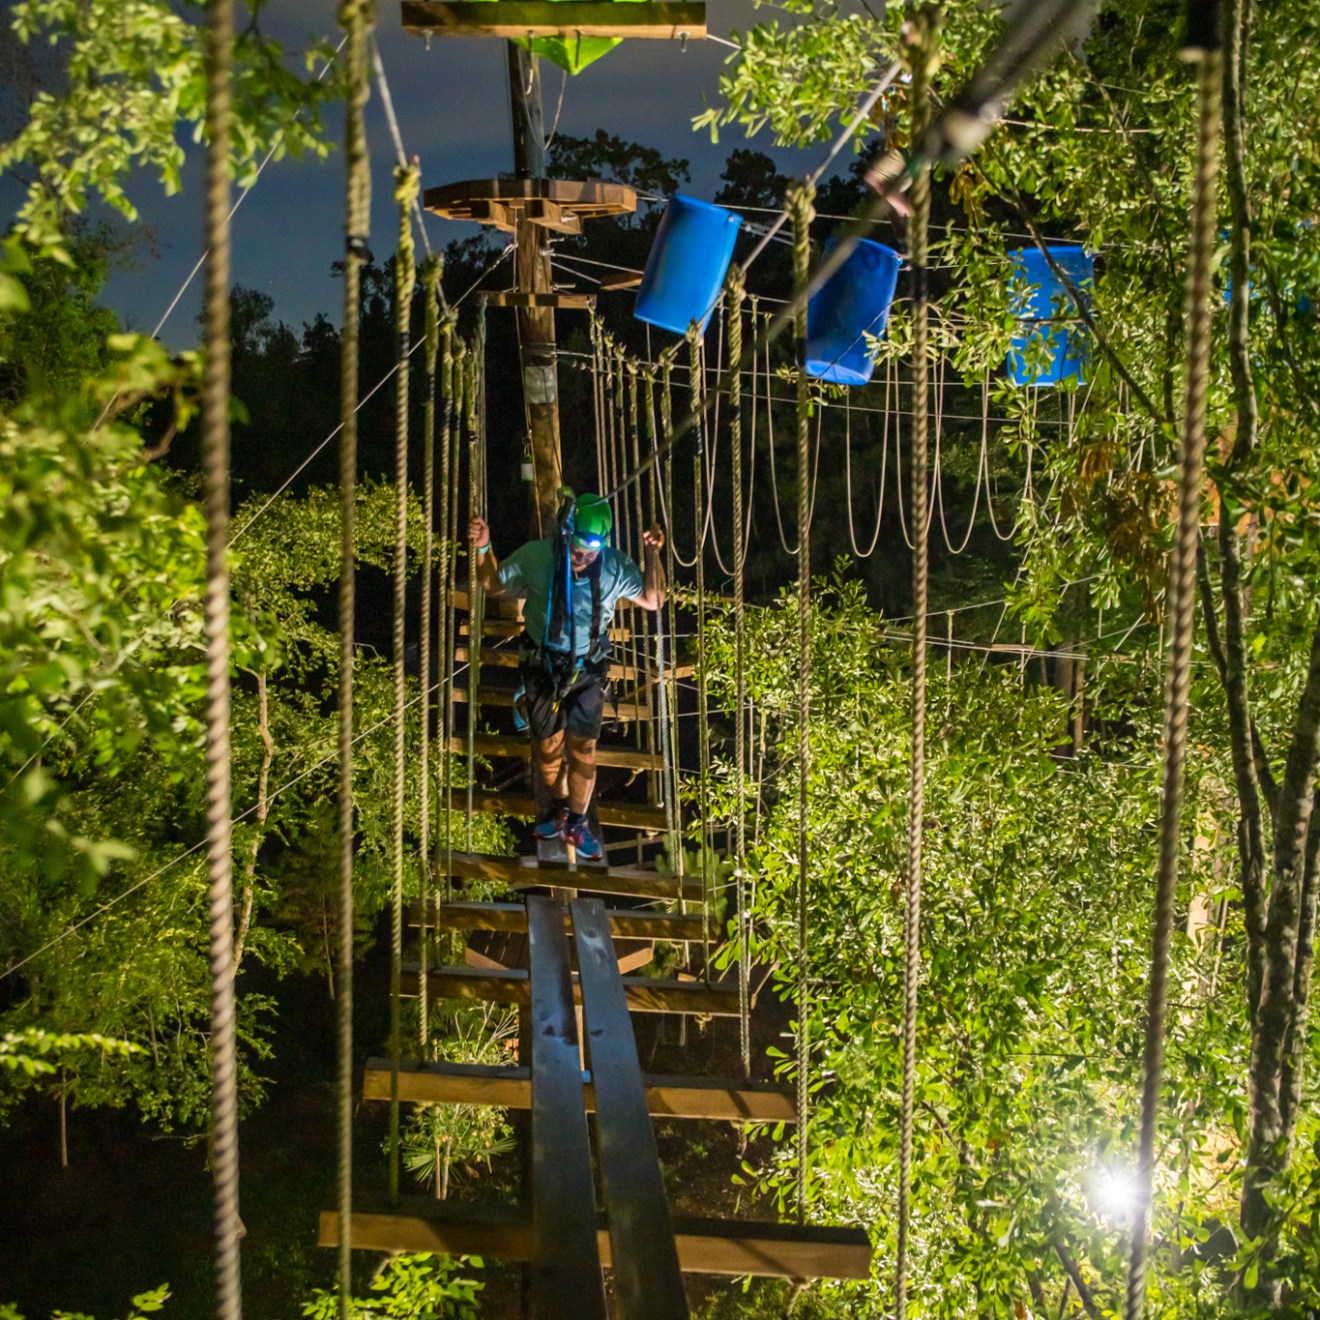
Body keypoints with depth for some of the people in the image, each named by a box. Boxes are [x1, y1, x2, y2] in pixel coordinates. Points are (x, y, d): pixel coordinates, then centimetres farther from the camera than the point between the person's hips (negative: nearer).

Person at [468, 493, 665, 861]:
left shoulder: (614, 566, -16)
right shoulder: (535, 558, -19)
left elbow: (653, 600, -5)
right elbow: (492, 585, -3)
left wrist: (652, 556, -19)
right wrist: (483, 549, -20)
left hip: (588, 669, 0)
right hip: (543, 665, 0)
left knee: (583, 748, 5)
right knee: (548, 746, 13)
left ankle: (576, 823, 24)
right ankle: (558, 807, 39)